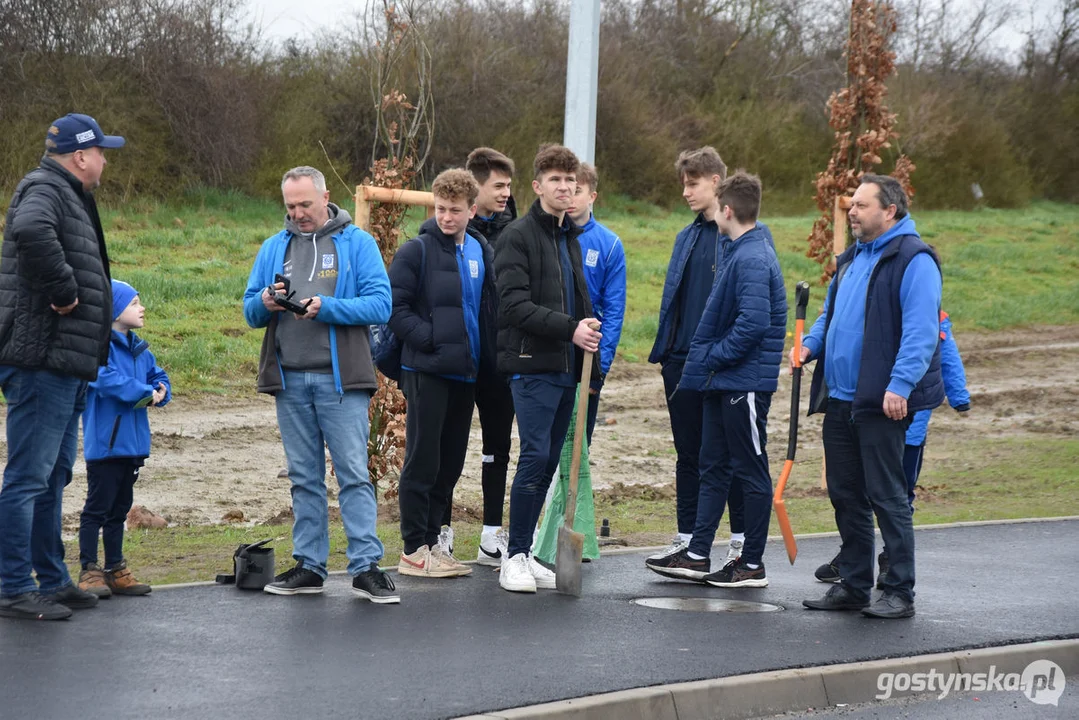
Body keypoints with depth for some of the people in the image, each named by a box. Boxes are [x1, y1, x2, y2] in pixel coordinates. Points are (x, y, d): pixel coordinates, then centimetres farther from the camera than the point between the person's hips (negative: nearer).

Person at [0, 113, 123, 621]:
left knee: (52, 478, 17)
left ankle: (53, 582, 25)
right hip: (42, 362, -11)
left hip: (66, 367, 11)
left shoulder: (68, 196, 20)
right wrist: (63, 289, -25)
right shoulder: (44, 191, -12)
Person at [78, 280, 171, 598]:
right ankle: (89, 571, -2)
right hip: (105, 442, -9)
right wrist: (145, 392, -19)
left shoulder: (139, 349, 14)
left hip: (132, 444, 9)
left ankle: (115, 569, 21)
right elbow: (107, 380, -26)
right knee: (97, 508, -5)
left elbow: (158, 377, 18)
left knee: (119, 509, 15)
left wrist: (161, 392, -6)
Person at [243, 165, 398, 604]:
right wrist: (264, 303, -10)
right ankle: (309, 566, 14)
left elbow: (380, 305, -8)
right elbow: (250, 312, 13)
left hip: (340, 379, -4)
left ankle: (366, 567, -6)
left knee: (354, 474, -6)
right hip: (289, 380, 4)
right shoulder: (274, 248, 14)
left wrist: (327, 307, -19)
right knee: (304, 477, 9)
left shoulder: (357, 243, 1)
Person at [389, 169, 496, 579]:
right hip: (427, 371, -6)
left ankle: (431, 541, 19)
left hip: (465, 373, 6)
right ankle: (414, 550, 1)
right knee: (422, 460, -3)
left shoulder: (481, 252, 13)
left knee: (450, 463, 10)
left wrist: (486, 357, 10)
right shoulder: (417, 251, -7)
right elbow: (395, 306, -11)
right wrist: (428, 339, -17)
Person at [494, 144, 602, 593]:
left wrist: (589, 334, 12)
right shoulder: (519, 236, -6)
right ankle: (515, 559, -5)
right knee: (535, 457, -12)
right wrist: (570, 328, -21)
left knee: (548, 462, 8)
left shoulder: (571, 239, 19)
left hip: (566, 369, 8)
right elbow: (515, 305, -16)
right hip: (533, 365, -8)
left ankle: (524, 555, 13)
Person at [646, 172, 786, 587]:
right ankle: (698, 555, 18)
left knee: (750, 471, -1)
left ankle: (753, 565, 6)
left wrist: (711, 358, -16)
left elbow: (753, 325, -26)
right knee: (713, 468, 13)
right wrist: (705, 361, 11)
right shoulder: (734, 251, 13)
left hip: (745, 381, -10)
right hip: (722, 381, 10)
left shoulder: (753, 260, -19)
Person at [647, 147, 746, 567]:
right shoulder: (686, 237, 15)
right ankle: (687, 541, 16)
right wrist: (664, 353, 12)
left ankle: (742, 543, 8)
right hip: (682, 360, 7)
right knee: (688, 453, 11)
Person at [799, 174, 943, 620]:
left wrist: (899, 386, -26)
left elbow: (920, 332, -18)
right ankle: (852, 585, 20)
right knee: (846, 495, 12)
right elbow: (831, 314, 28)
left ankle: (899, 593, 0)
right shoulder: (851, 258, 18)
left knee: (886, 496, -5)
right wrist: (810, 345, 8)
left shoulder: (913, 260, -10)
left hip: (883, 402, -9)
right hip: (840, 399, 9)